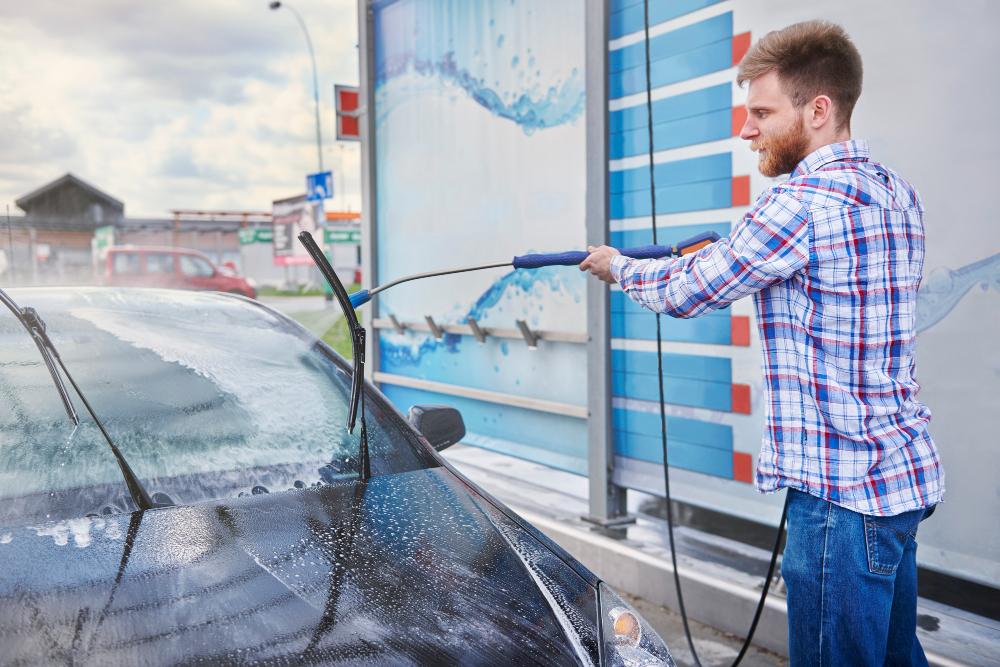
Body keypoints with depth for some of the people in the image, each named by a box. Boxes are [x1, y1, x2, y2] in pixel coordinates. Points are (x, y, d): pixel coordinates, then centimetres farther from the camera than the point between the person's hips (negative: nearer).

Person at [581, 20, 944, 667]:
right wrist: (733, 251, 19)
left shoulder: (801, 202, -19)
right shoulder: (898, 192, 10)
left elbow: (688, 293, -9)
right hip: (906, 472, 10)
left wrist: (619, 266, 10)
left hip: (842, 491, -10)